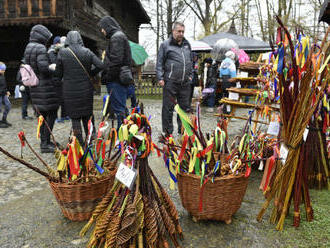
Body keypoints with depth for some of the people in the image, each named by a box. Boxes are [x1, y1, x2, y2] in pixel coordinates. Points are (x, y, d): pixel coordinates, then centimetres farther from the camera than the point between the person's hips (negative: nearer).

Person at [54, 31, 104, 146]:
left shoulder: (62, 53, -5)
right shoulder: (87, 52, 0)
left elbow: (58, 73, -1)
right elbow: (100, 65, -8)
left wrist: (57, 83, 14)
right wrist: (90, 74, 6)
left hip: (70, 91, -2)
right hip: (86, 90, 3)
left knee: (75, 118, 6)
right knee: (87, 116, 17)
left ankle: (81, 144, 10)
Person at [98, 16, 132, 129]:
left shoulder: (116, 37, -10)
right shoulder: (119, 36, 22)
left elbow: (115, 60, -22)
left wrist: (107, 77, -15)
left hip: (116, 81, -10)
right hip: (121, 79, 10)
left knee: (119, 109, -7)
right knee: (121, 108, 14)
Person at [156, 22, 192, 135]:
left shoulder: (187, 45, 17)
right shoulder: (165, 45, 1)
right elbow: (159, 63, -1)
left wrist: (190, 75, 17)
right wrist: (160, 78, -9)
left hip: (185, 82, 5)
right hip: (170, 82, -5)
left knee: (185, 107, 11)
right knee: (168, 108, -1)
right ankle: (167, 132, 9)